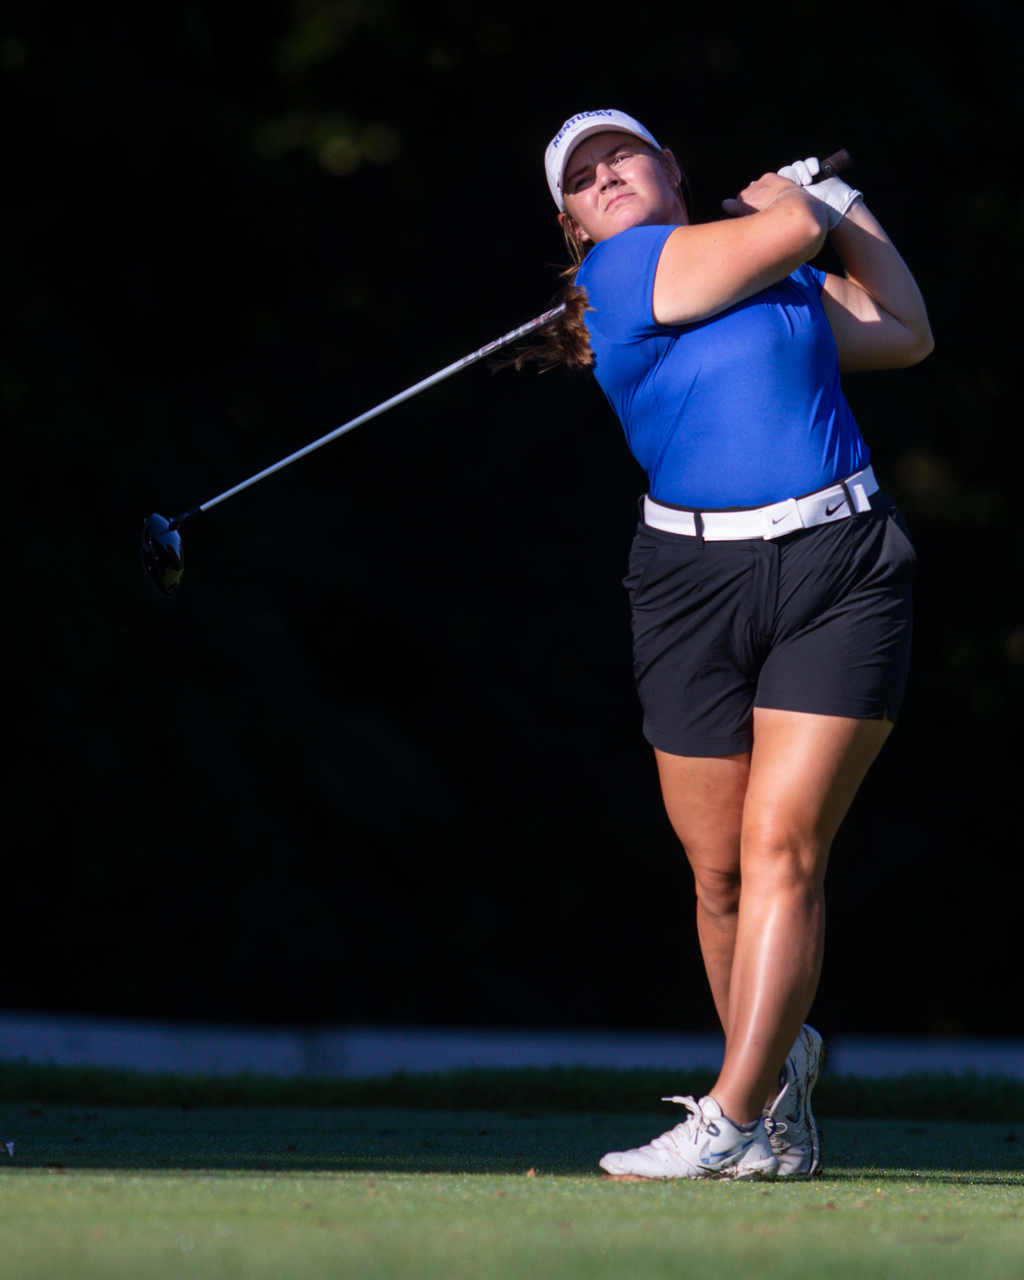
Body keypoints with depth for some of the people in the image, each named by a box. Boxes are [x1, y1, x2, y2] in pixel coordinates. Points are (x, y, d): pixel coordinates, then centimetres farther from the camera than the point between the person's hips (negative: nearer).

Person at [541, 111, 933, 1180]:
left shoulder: (779, 277, 18)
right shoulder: (623, 270, -2)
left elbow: (903, 332, 29)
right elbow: (787, 228, -3)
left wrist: (847, 206, 28)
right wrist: (787, 197, 18)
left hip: (841, 570, 2)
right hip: (693, 577, -2)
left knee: (782, 847, -10)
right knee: (719, 870, 0)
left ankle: (733, 1122, -13)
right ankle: (781, 1075, 21)